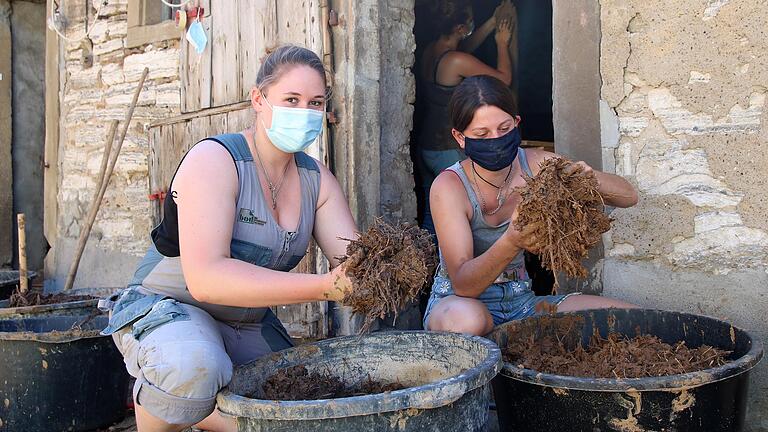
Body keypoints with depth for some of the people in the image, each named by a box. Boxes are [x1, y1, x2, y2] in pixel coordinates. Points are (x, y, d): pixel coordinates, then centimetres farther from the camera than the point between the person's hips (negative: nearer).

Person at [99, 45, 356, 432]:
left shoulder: (316, 179, 0)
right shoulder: (214, 159, -21)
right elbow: (205, 277, -34)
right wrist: (325, 287, -40)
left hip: (249, 326, 7)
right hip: (165, 308, -6)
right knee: (195, 369, -39)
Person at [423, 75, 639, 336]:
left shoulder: (536, 165, -6)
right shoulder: (449, 186, -18)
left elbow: (628, 197, -3)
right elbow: (463, 284, -27)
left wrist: (590, 178, -27)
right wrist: (512, 243, -45)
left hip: (520, 300, 5)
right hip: (456, 301, -4)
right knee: (466, 319, -40)